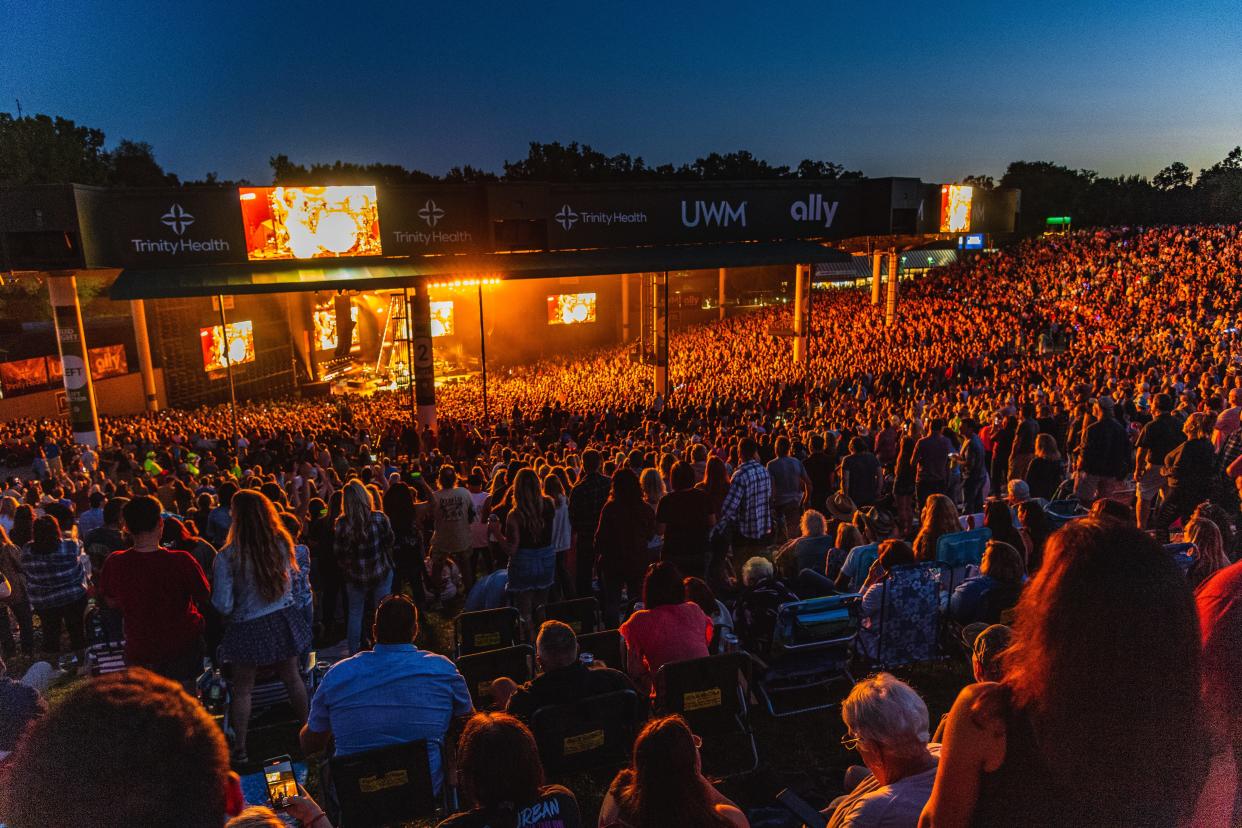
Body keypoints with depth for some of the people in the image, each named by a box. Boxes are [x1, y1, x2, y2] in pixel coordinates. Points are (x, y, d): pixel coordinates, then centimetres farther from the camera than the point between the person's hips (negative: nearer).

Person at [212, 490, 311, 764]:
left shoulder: (227, 557, -21)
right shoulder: (282, 544, -9)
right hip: (283, 618, 4)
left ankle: (240, 748, 22)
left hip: (248, 628, -4)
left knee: (242, 689, 13)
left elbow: (223, 605, -15)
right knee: (292, 677, 19)